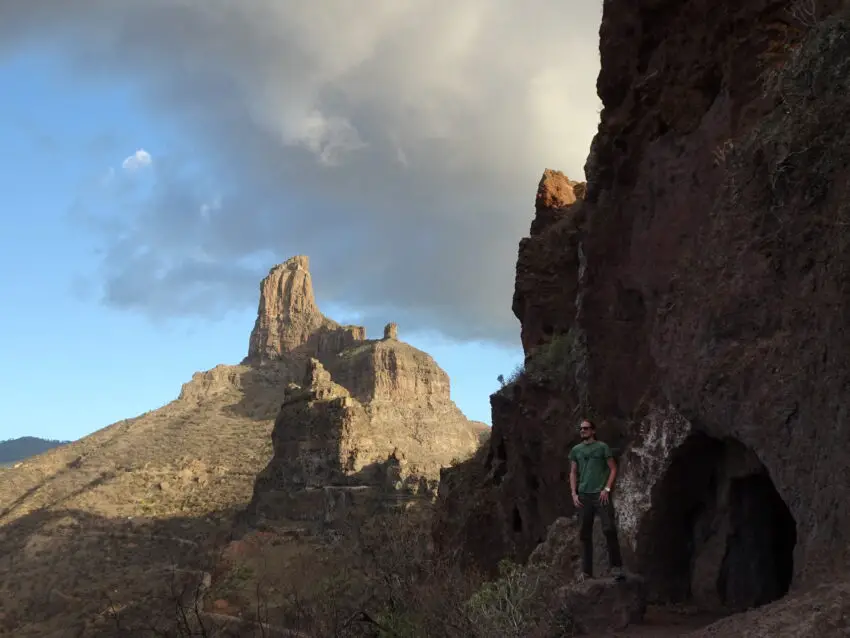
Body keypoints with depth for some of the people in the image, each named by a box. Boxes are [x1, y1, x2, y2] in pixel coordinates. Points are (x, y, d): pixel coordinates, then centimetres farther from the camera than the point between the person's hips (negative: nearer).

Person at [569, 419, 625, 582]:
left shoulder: (602, 447, 4)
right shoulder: (576, 450, 13)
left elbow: (613, 469, 2)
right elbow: (573, 473, 15)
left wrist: (607, 489, -9)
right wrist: (574, 493, 3)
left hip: (601, 494, -3)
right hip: (583, 495, 4)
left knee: (609, 529, -12)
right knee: (585, 533, 4)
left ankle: (616, 568, -6)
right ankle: (586, 572, 9)